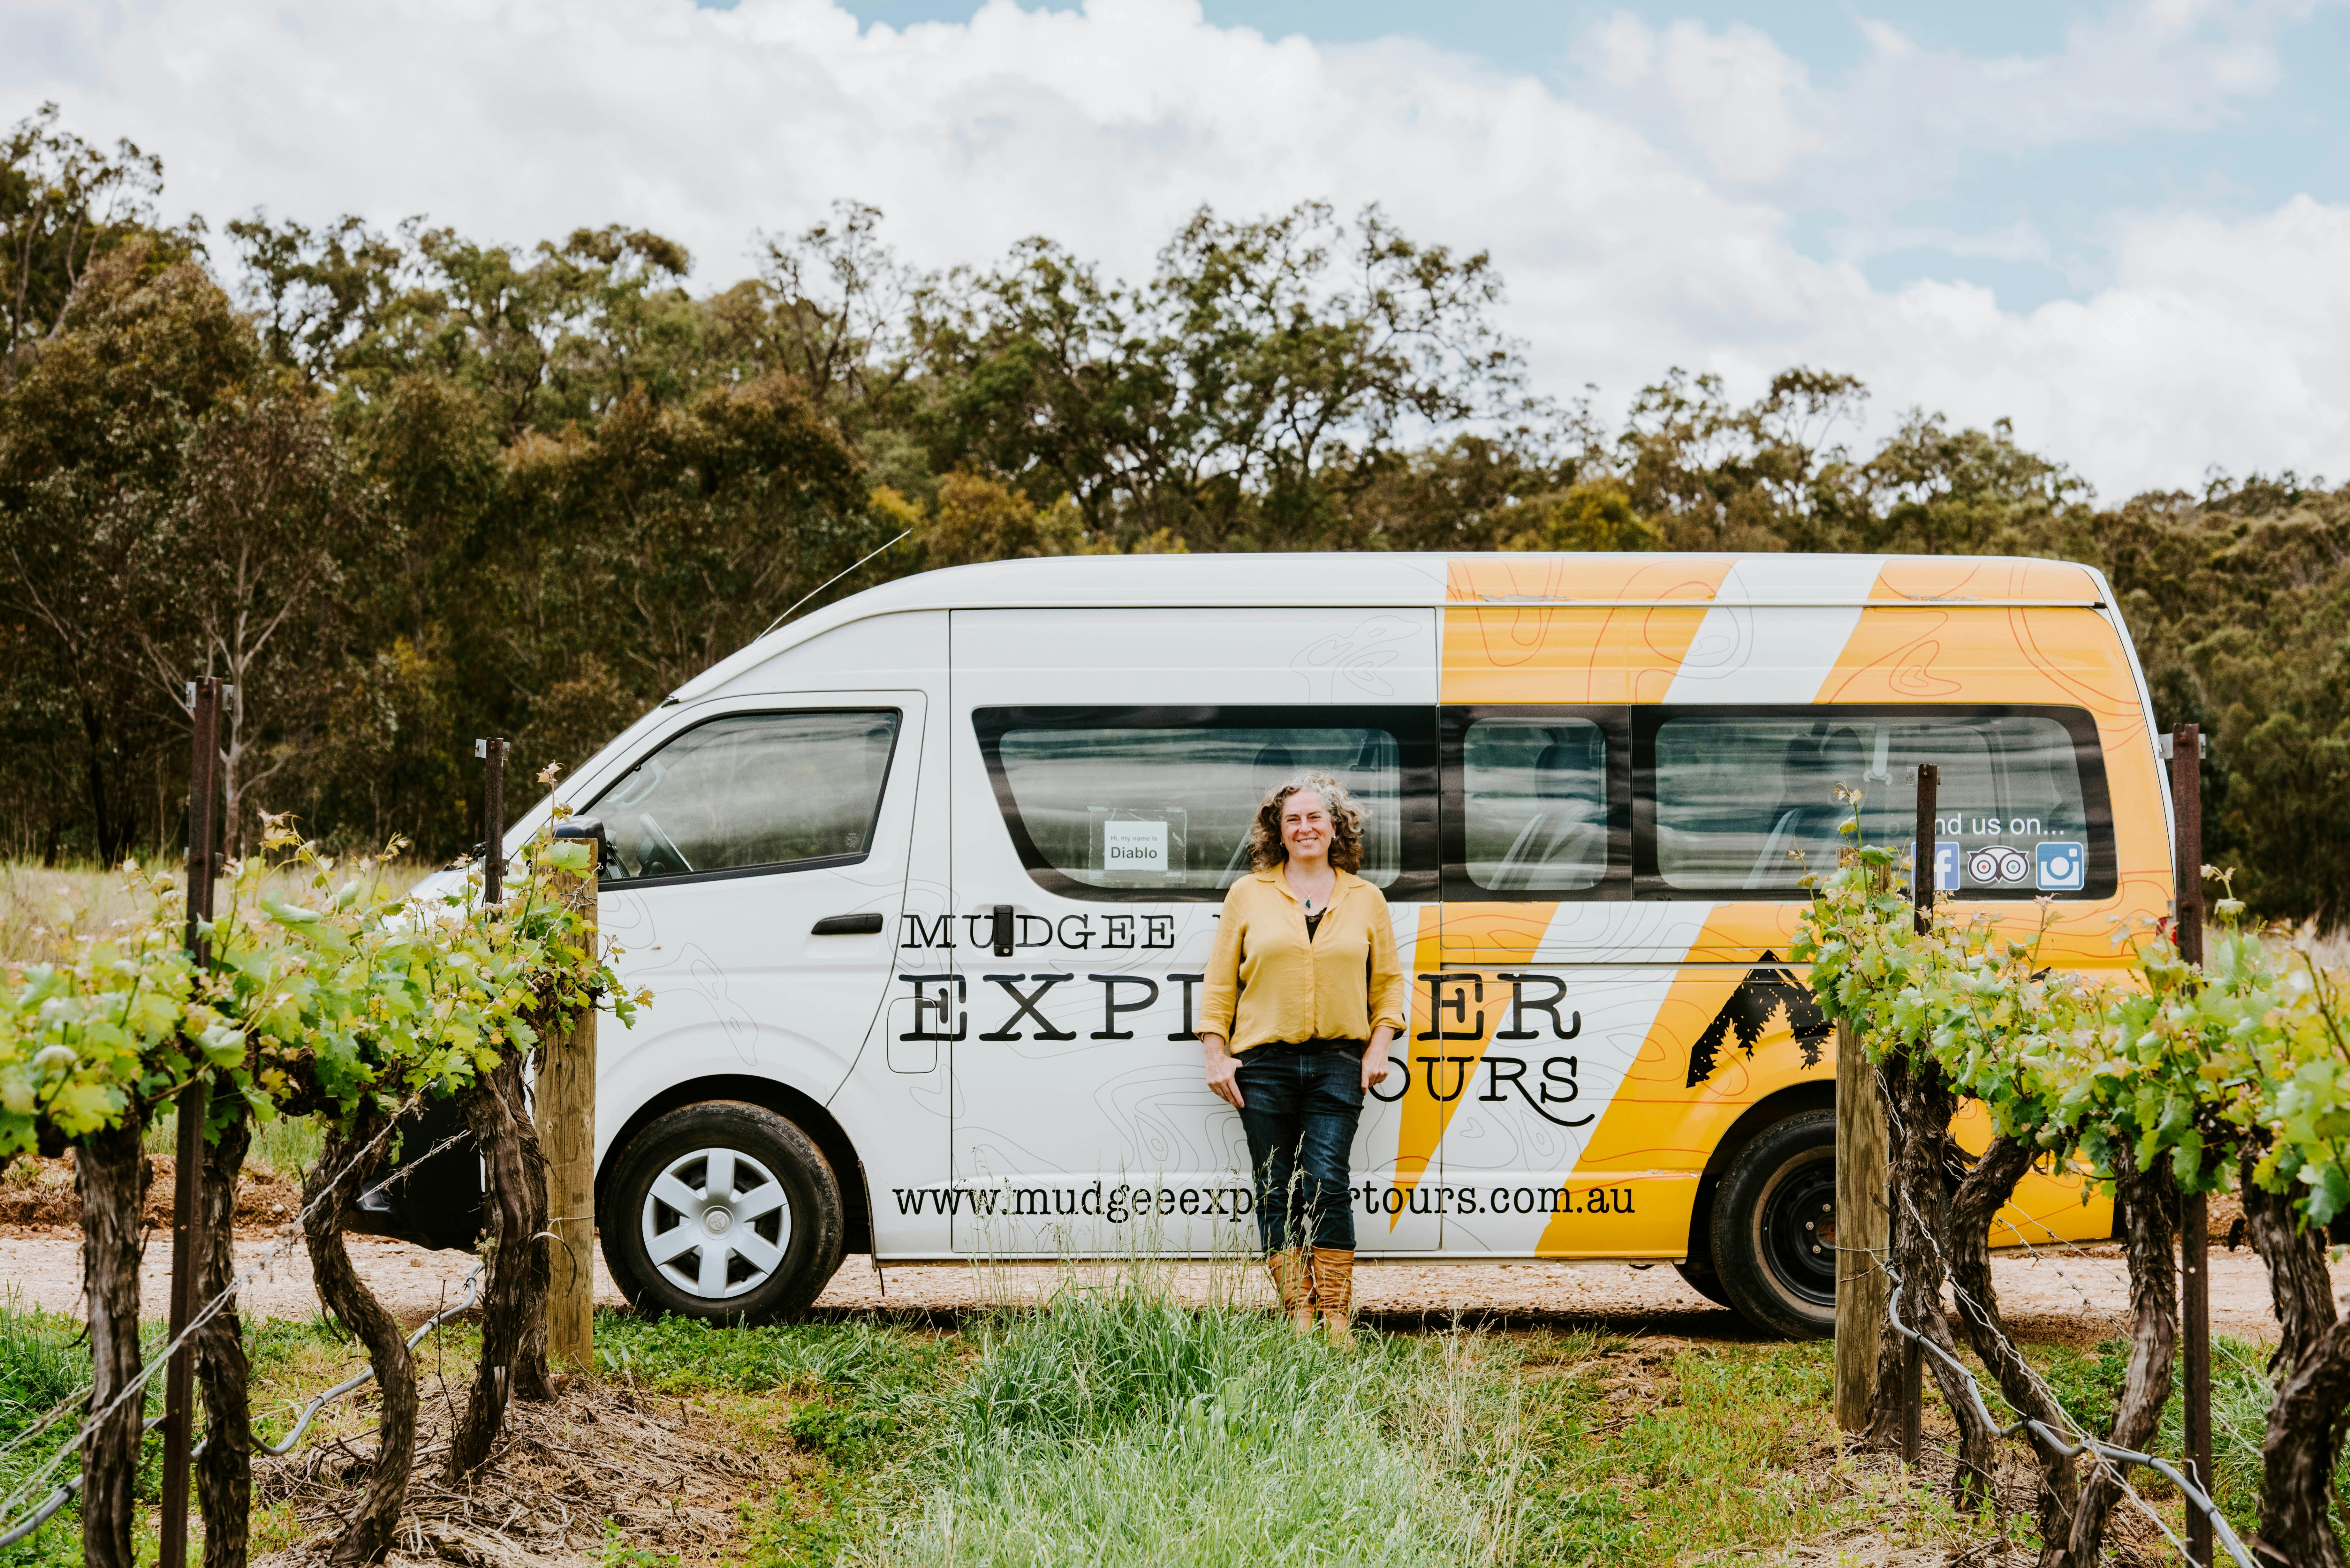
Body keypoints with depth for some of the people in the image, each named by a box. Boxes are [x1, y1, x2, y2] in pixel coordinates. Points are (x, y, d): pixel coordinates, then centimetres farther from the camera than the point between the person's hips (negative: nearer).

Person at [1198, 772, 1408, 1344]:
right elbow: (1219, 983, 9)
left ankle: (1336, 1319, -6)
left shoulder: (1366, 900, 11)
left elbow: (1389, 982, 16)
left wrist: (1379, 1047, 4)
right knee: (1277, 1194, 0)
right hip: (1264, 1065, 1)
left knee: (1326, 1185, -11)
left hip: (1338, 1063, -1)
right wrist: (1217, 1055, 1)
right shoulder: (1248, 895, 8)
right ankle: (1298, 1317, 5)